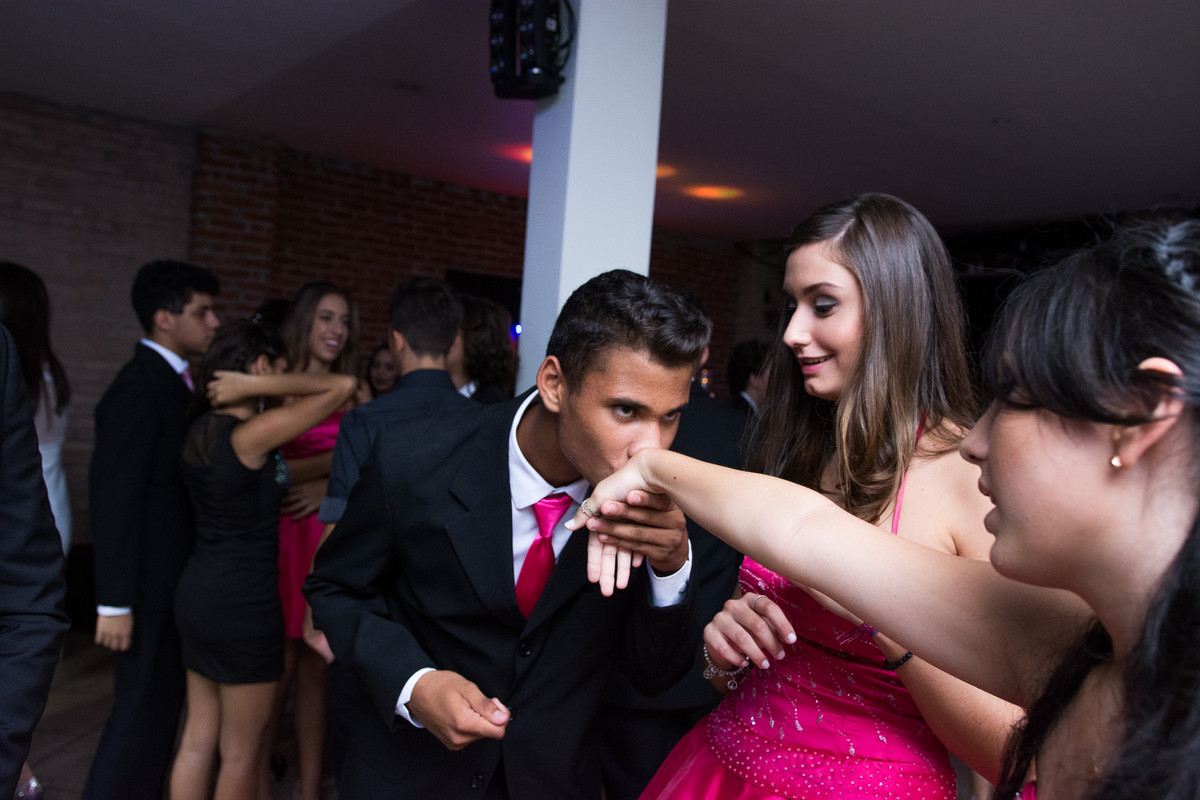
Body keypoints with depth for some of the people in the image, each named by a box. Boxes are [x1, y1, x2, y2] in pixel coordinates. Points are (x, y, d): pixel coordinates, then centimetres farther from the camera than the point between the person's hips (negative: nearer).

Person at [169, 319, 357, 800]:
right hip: (243, 602, -9)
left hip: (198, 593, 9)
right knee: (241, 752, 9)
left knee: (198, 738, 19)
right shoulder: (253, 432, -20)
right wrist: (256, 388, -17)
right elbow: (344, 385, -21)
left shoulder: (203, 429, 4)